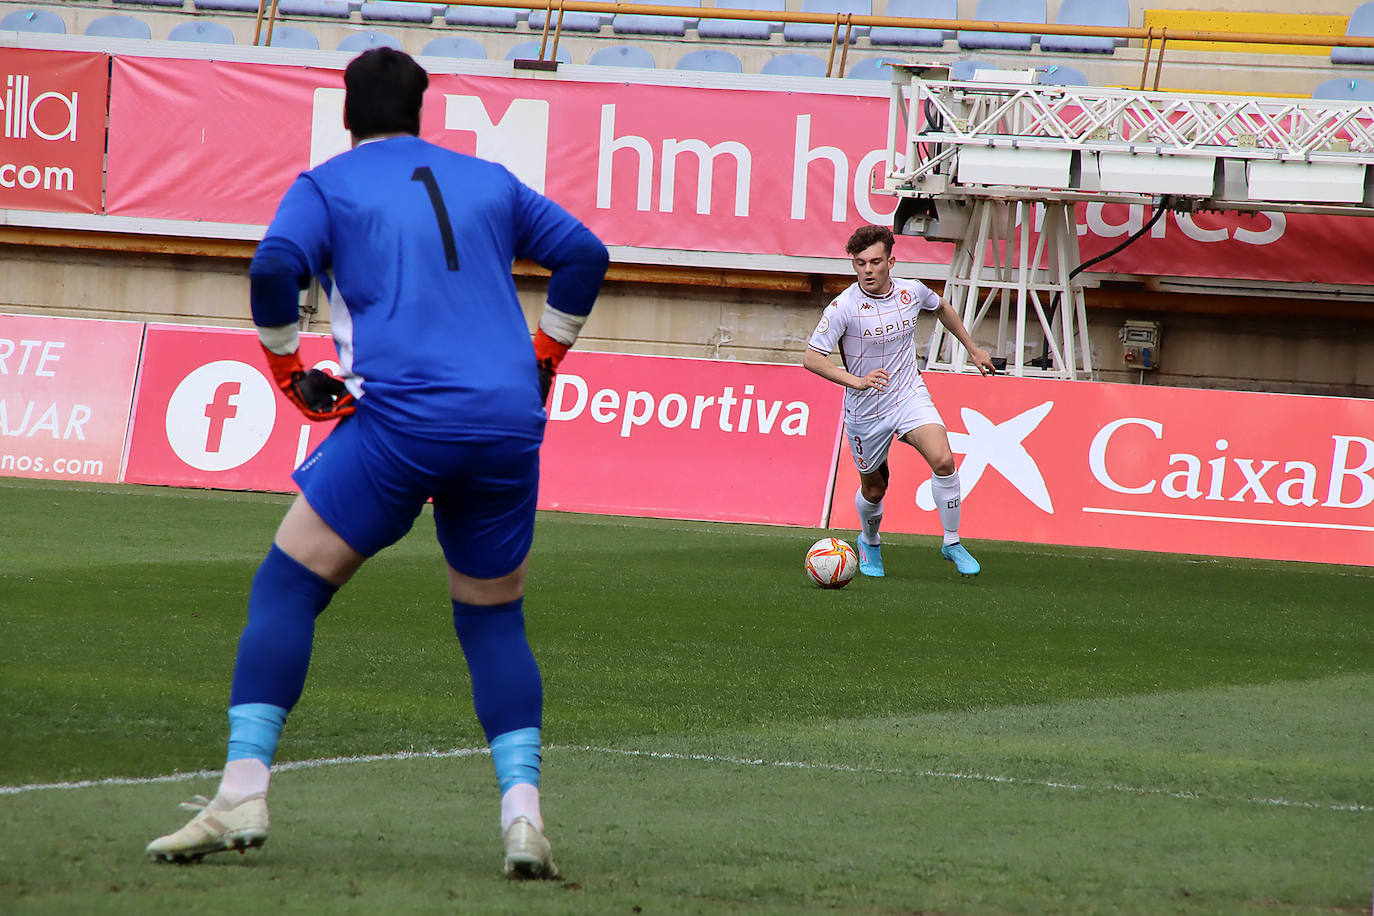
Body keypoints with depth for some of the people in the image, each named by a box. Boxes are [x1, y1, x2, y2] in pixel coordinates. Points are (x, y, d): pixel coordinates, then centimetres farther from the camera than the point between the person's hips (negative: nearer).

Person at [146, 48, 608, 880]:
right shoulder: (489, 181, 21)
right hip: (509, 423, 4)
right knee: (495, 621, 17)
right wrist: (543, 361, 26)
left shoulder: (327, 186, 9)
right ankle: (523, 812, -2)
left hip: (402, 417, -3)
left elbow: (276, 268, -7)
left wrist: (289, 373, 5)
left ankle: (243, 793, -8)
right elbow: (585, 254, 19)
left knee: (286, 588, 6)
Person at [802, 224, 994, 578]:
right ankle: (870, 542, 45)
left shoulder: (912, 292, -7)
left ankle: (952, 543, -6)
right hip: (865, 411, -2)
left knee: (943, 461, -22)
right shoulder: (844, 307, -19)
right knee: (874, 488, 11)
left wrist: (973, 349, 23)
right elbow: (811, 357, -19)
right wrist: (856, 380, -32)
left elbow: (941, 308, 18)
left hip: (910, 396, 2)